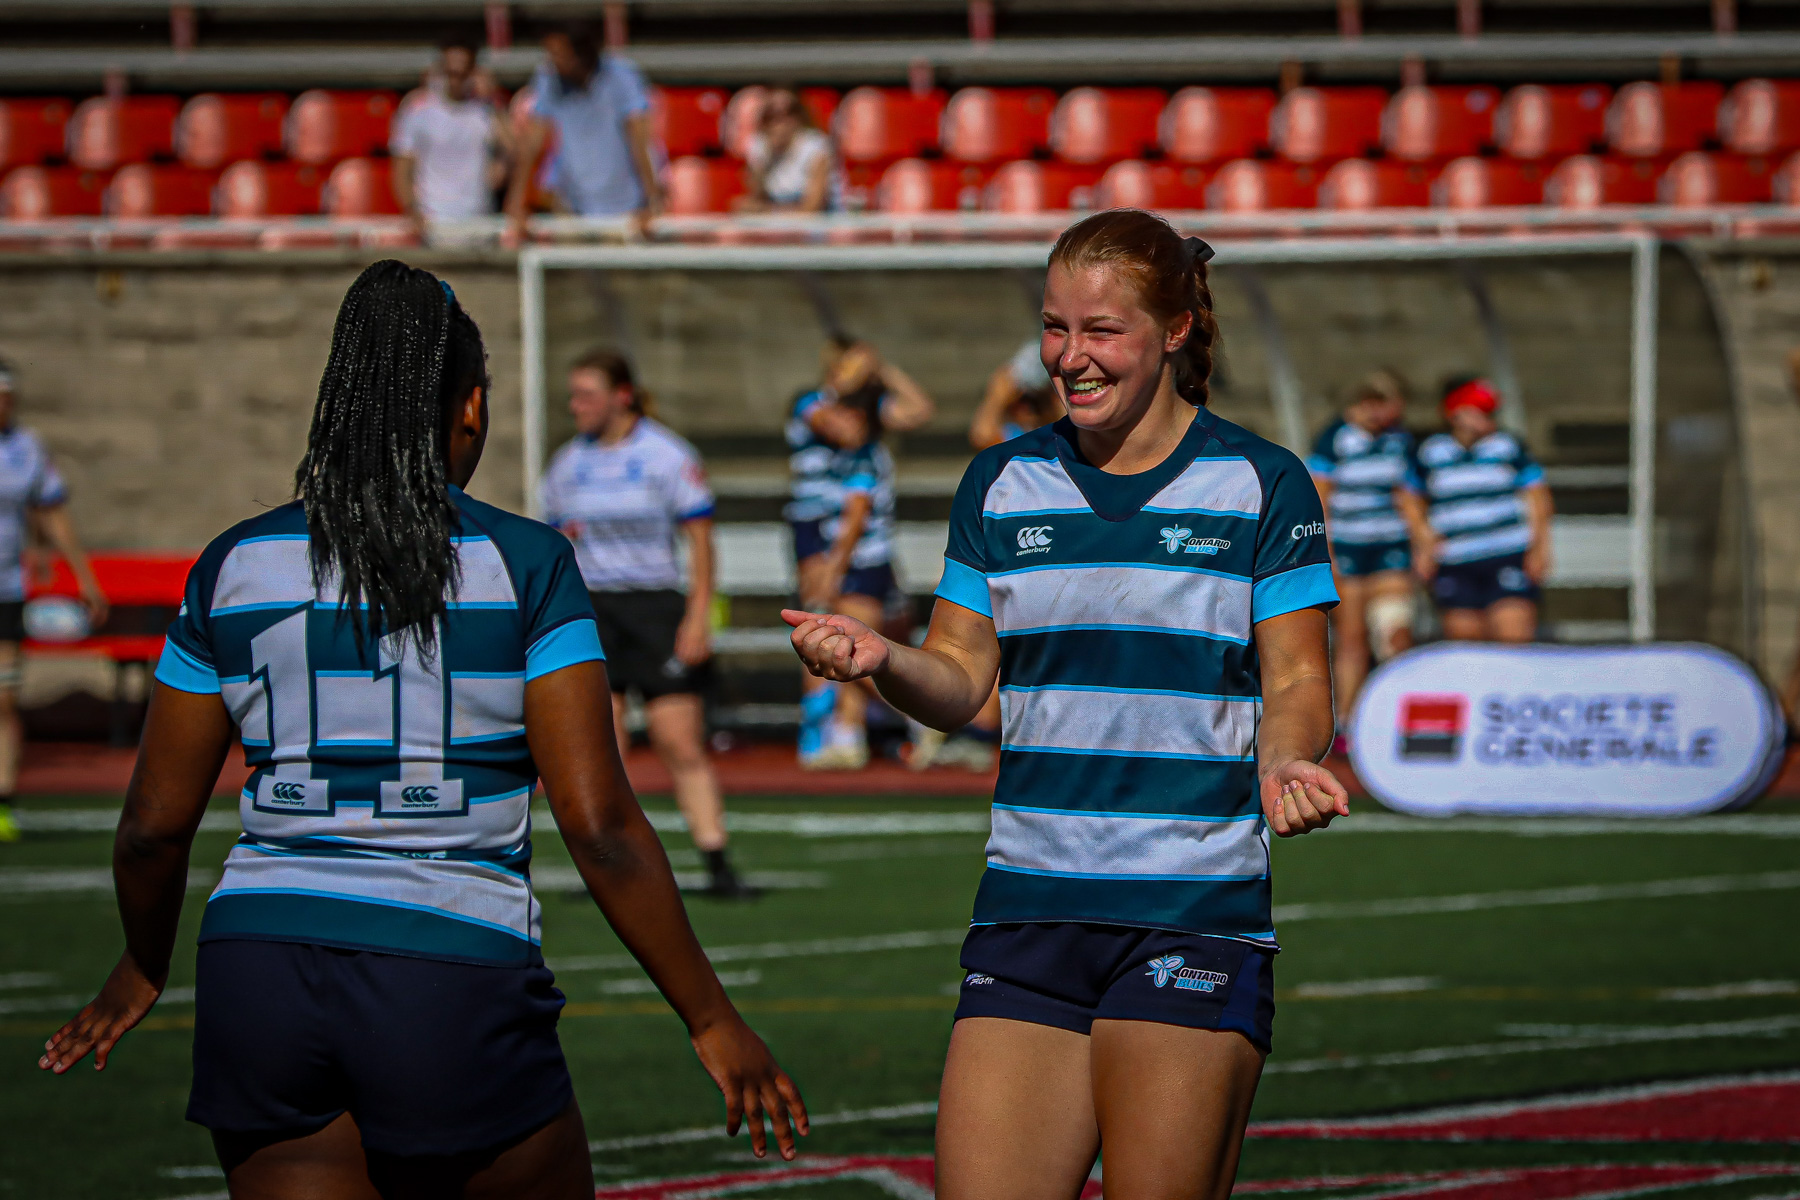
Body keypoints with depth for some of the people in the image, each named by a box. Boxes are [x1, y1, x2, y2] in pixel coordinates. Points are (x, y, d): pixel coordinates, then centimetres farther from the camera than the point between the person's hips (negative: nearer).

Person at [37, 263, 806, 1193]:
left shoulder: (233, 567, 6)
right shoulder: (523, 564, -4)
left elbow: (154, 826, 9)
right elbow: (599, 826, -9)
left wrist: (140, 971, 28)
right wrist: (711, 1018, -1)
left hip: (259, 977, 3)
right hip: (453, 993, -3)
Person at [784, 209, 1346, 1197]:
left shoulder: (1262, 485, 1)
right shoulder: (1003, 484, 11)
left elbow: (1296, 684, 0)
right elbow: (959, 682, 11)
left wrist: (1284, 765, -22)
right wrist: (879, 660, -11)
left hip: (1197, 919, -3)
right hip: (1030, 915, 3)